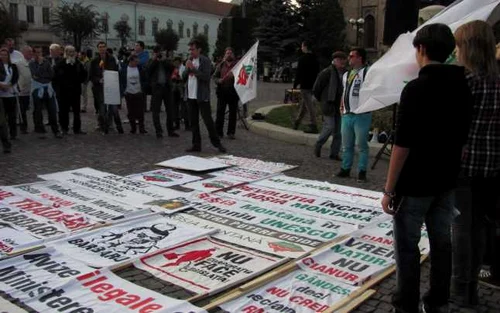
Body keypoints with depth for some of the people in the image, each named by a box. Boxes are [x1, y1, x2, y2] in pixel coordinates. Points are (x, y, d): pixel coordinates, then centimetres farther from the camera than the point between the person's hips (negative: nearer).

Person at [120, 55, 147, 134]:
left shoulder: (140, 69, 0)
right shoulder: (123, 69, -1)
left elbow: (144, 79, 4)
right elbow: (121, 81, 4)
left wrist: (143, 90, -6)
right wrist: (123, 91, -3)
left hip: (138, 93, 0)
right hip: (128, 94, 0)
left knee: (140, 112, -1)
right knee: (131, 112, 5)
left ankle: (141, 128, 5)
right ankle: (133, 128, 14)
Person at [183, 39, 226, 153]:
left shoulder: (205, 60, -7)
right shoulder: (189, 60, 15)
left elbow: (206, 77, -18)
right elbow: (184, 76, 13)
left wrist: (193, 68, -18)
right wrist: (187, 69, -6)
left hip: (202, 96, -7)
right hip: (191, 96, 7)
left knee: (208, 120, -5)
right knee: (193, 121, 10)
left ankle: (217, 143, 5)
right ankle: (196, 145, 17)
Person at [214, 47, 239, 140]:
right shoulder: (220, 65, 11)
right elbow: (215, 76, 10)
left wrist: (234, 77, -16)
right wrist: (219, 80, -11)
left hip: (233, 92, -1)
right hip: (222, 91, 1)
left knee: (233, 113, 4)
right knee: (220, 112, -1)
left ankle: (231, 133, 12)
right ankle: (218, 132, 5)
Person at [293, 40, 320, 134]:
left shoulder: (303, 59, -13)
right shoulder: (314, 59, 10)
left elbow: (299, 73, -14)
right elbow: (317, 73, 14)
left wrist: (295, 85, -6)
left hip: (305, 86, -8)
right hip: (313, 86, 8)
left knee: (309, 106, -9)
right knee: (303, 105, 17)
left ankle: (313, 127, -10)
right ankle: (296, 123, 29)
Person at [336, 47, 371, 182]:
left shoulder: (368, 72, -9)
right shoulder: (346, 74, 17)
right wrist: (342, 107, 15)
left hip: (361, 115, -7)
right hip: (347, 115, 8)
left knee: (362, 145, 0)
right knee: (346, 145, 14)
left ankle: (362, 172, 8)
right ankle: (345, 169, 24)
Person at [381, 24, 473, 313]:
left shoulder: (416, 88, -17)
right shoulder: (464, 88, 6)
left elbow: (403, 144, -20)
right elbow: (463, 140, 13)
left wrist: (390, 189, -15)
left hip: (415, 183, -7)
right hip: (446, 182, 7)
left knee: (407, 246, 4)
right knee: (442, 242, 15)